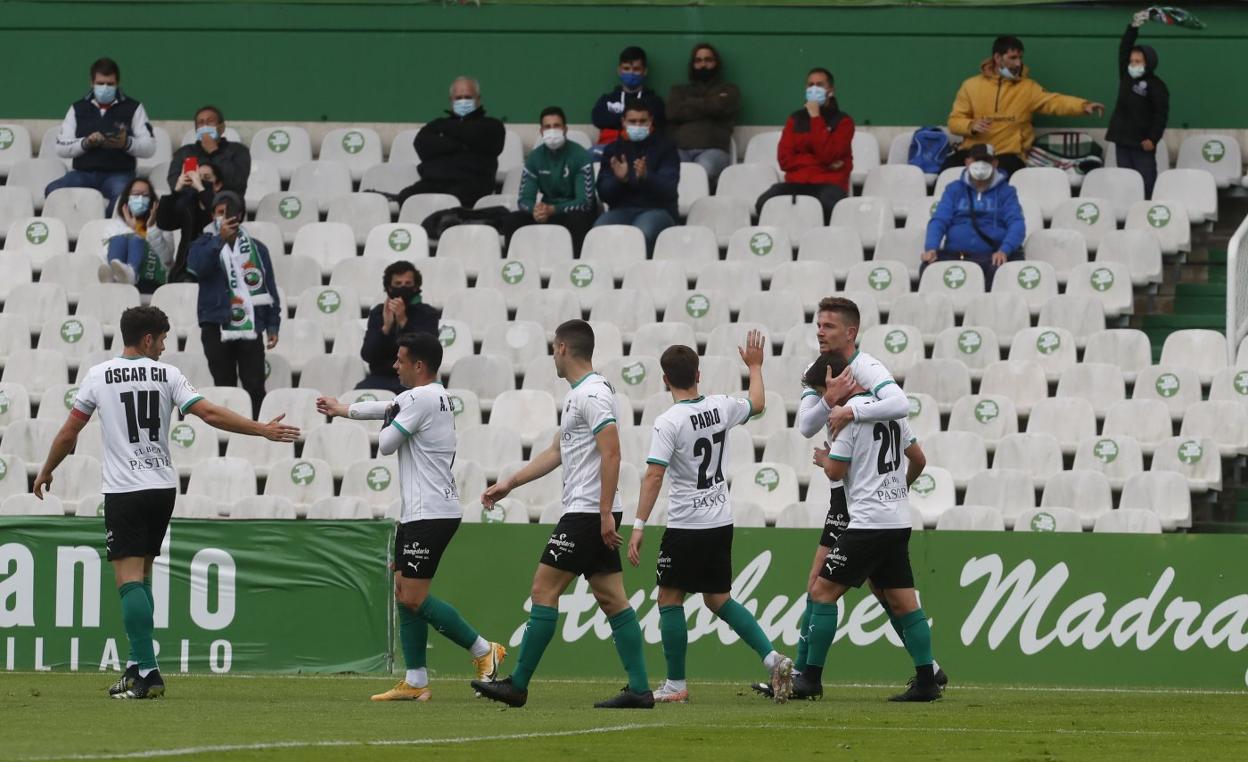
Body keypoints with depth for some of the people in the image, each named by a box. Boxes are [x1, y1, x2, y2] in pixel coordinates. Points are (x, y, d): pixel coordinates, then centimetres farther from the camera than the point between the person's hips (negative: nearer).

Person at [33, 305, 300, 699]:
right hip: (162, 486, 3)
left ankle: (146, 671, -19)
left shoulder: (99, 375, 0)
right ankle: (138, 664, 14)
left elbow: (68, 433, 4)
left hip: (123, 490, -3)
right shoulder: (167, 375, 2)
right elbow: (210, 414, -6)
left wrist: (45, 472, 19)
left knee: (130, 579, -7)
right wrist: (263, 430, 0)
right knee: (142, 576, 15)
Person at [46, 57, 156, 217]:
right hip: (84, 172, 2)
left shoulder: (133, 108, 9)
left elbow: (150, 147, 1)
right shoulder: (78, 109, 15)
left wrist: (127, 143, -19)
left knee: (122, 194, -39)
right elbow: (61, 148, 8)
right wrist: (85, 143, -11)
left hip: (118, 173, -2)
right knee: (53, 191, -28)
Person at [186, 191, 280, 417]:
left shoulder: (256, 249, 10)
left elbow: (270, 288, 11)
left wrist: (273, 325, 5)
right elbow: (198, 267, -15)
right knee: (224, 387, 3)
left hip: (250, 329, 0)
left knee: (255, 388, -5)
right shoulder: (205, 244, 7)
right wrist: (220, 239, -21)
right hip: (217, 328, 0)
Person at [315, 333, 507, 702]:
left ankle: (484, 652, -4)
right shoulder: (433, 396, 16)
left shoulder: (422, 398, -14)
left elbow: (386, 445, -10)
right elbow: (390, 408, 34)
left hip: (430, 515, -10)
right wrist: (342, 409, 47)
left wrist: (389, 421, 11)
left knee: (414, 598, -11)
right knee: (404, 593, 8)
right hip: (418, 514, 10)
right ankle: (415, 682, 7)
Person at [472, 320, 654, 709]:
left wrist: (605, 513, -23)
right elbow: (556, 452, 27)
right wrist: (509, 483, 29)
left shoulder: (592, 393, -13)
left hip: (587, 513, -10)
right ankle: (639, 688, 1)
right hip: (594, 514, 10)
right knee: (612, 598, 5)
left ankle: (518, 685, -3)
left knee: (544, 589, -6)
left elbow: (611, 453, -20)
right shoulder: (579, 394, 19)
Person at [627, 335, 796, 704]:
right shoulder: (721, 407, 2)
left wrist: (639, 526, -20)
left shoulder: (669, 422, -16)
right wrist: (755, 367, 42)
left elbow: (654, 476, -21)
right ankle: (773, 658, 2)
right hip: (721, 522, 6)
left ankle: (676, 684, 7)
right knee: (719, 600, 16)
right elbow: (756, 404, 25)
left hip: (686, 527, -6)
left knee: (669, 598, 6)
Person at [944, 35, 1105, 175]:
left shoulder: (1028, 87, 8)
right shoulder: (972, 86, 9)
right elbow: (954, 121, 9)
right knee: (949, 169, -27)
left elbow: (1053, 102, -6)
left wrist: (1083, 106, -23)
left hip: (1009, 153, -1)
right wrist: (971, 126, -13)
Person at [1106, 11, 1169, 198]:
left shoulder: (1156, 85, -6)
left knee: (1146, 183, -6)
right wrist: (1133, 28, -2)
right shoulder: (1126, 77, 10)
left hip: (1142, 143, -6)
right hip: (1122, 140, 6)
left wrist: (1153, 138, -16)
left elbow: (1161, 114, -9)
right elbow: (1123, 50, 7)